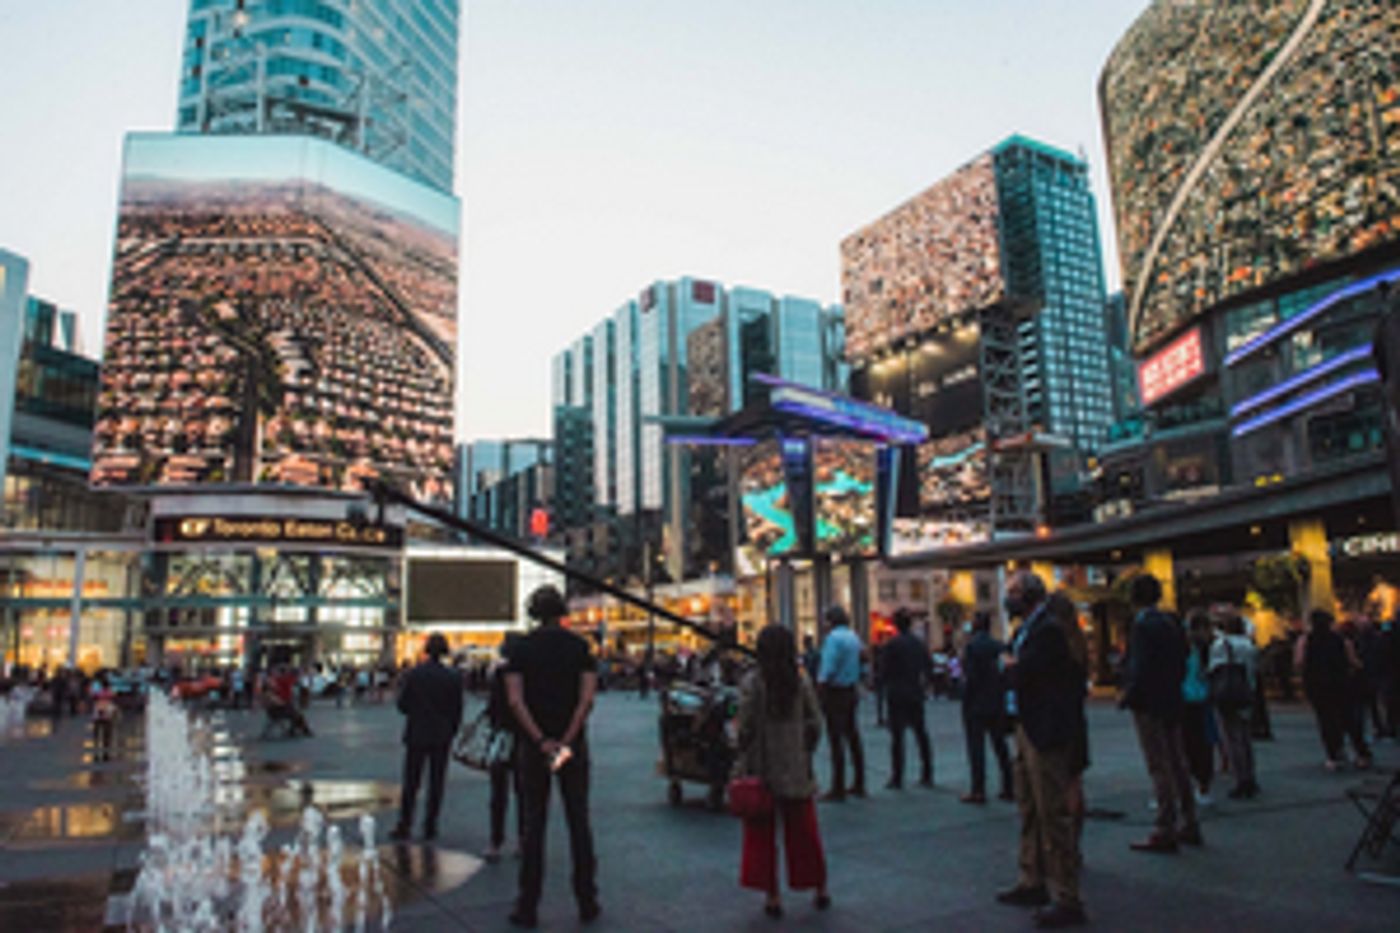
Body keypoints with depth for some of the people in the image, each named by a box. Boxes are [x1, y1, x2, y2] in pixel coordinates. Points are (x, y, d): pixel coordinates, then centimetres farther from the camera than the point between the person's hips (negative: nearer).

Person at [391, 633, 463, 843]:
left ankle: (404, 826, 10)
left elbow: (402, 705, -3)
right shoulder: (454, 677, -6)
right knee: (436, 783, 8)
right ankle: (430, 828, 11)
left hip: (416, 735, 0)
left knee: (411, 782, 8)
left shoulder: (413, 674, -7)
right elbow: (457, 710, -2)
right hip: (442, 736, 0)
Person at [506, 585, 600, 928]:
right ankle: (587, 902, 14)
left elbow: (515, 700, -10)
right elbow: (587, 698, -10)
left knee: (534, 825, 7)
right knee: (579, 822, 9)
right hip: (573, 744, 0)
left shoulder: (521, 649, 0)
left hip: (532, 745, 0)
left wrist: (541, 741, -12)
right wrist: (567, 740, -11)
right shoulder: (579, 646, -1)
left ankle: (528, 906, 12)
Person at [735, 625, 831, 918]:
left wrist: (740, 764, 0)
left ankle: (772, 896, 14)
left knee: (762, 833, 10)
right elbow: (814, 725, -1)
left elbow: (746, 728, -12)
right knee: (803, 831, 16)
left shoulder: (752, 683, -12)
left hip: (762, 771, -2)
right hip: (797, 772, 3)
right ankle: (820, 890, 27)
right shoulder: (802, 682, -5)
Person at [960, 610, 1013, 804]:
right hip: (998, 705, 6)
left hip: (976, 705, -6)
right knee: (1000, 747, 14)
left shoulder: (970, 646, -13)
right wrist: (1002, 699, 12)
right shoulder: (1000, 646, 3)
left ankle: (978, 791, 2)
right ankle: (1008, 788, 19)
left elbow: (970, 678, -17)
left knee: (976, 748, 0)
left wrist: (966, 704, -10)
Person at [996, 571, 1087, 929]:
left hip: (1046, 732, -11)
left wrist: (1011, 666, -4)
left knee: (1053, 814, -4)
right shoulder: (1025, 629, 14)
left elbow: (1023, 674, -23)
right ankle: (1033, 882, 33)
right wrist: (1015, 667, -8)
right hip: (1027, 728, 11)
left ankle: (1066, 899, 5)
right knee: (1030, 810, 19)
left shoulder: (1049, 629, -18)